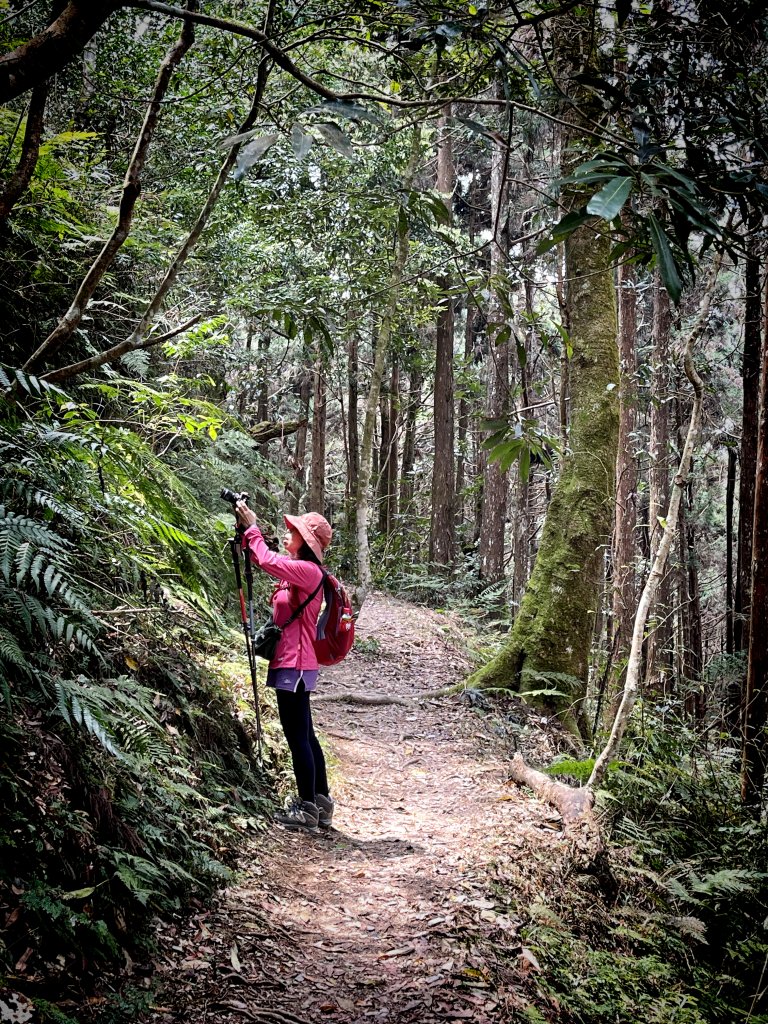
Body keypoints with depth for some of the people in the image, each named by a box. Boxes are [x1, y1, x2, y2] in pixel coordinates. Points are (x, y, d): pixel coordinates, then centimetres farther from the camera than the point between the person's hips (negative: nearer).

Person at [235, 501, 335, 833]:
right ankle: (320, 804, 23)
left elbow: (267, 560, -24)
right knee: (304, 735, 15)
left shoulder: (308, 570, -14)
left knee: (297, 736, -4)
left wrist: (252, 526, -12)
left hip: (294, 665, -10)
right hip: (292, 662, 10)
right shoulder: (296, 569, 14)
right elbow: (262, 558, 22)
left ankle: (308, 810, 2)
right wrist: (246, 530, 7)